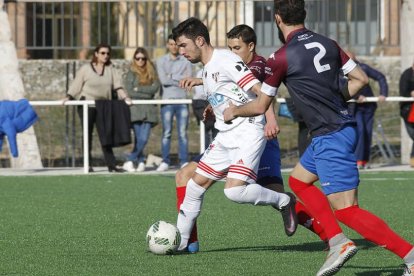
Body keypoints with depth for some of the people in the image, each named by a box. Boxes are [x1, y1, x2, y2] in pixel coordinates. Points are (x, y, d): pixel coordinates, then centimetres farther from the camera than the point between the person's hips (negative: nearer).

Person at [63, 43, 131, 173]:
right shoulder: (86, 69, 1)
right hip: (87, 105, -3)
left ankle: (111, 164, -2)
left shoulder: (111, 70, 9)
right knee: (88, 134, 1)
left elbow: (117, 85, 1)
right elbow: (76, 85, -2)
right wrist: (68, 97, -14)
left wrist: (125, 97, -12)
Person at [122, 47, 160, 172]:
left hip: (148, 110, 2)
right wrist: (147, 93, -7)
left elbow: (155, 88, -1)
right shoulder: (131, 73, 4)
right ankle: (141, 162, 0)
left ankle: (130, 161, 2)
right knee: (139, 139, -9)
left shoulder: (151, 72, 11)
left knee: (144, 138, -7)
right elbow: (129, 91, -4)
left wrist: (139, 89, -6)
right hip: (135, 109, -2)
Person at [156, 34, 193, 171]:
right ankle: (165, 162, 2)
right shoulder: (161, 61, 7)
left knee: (183, 133, 0)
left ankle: (184, 161, 2)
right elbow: (163, 80, -7)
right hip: (167, 100, -1)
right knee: (166, 133, -1)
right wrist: (180, 79, -5)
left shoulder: (186, 61, 9)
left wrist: (172, 77, -6)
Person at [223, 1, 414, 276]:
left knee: (347, 211, -8)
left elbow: (261, 106, 1)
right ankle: (339, 242, 14)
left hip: (331, 137, -9)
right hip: (344, 126, 9)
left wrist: (234, 111, 21)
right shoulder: (327, 44, 7)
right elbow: (361, 79, 11)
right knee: (298, 180, 23)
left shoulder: (281, 58, -10)